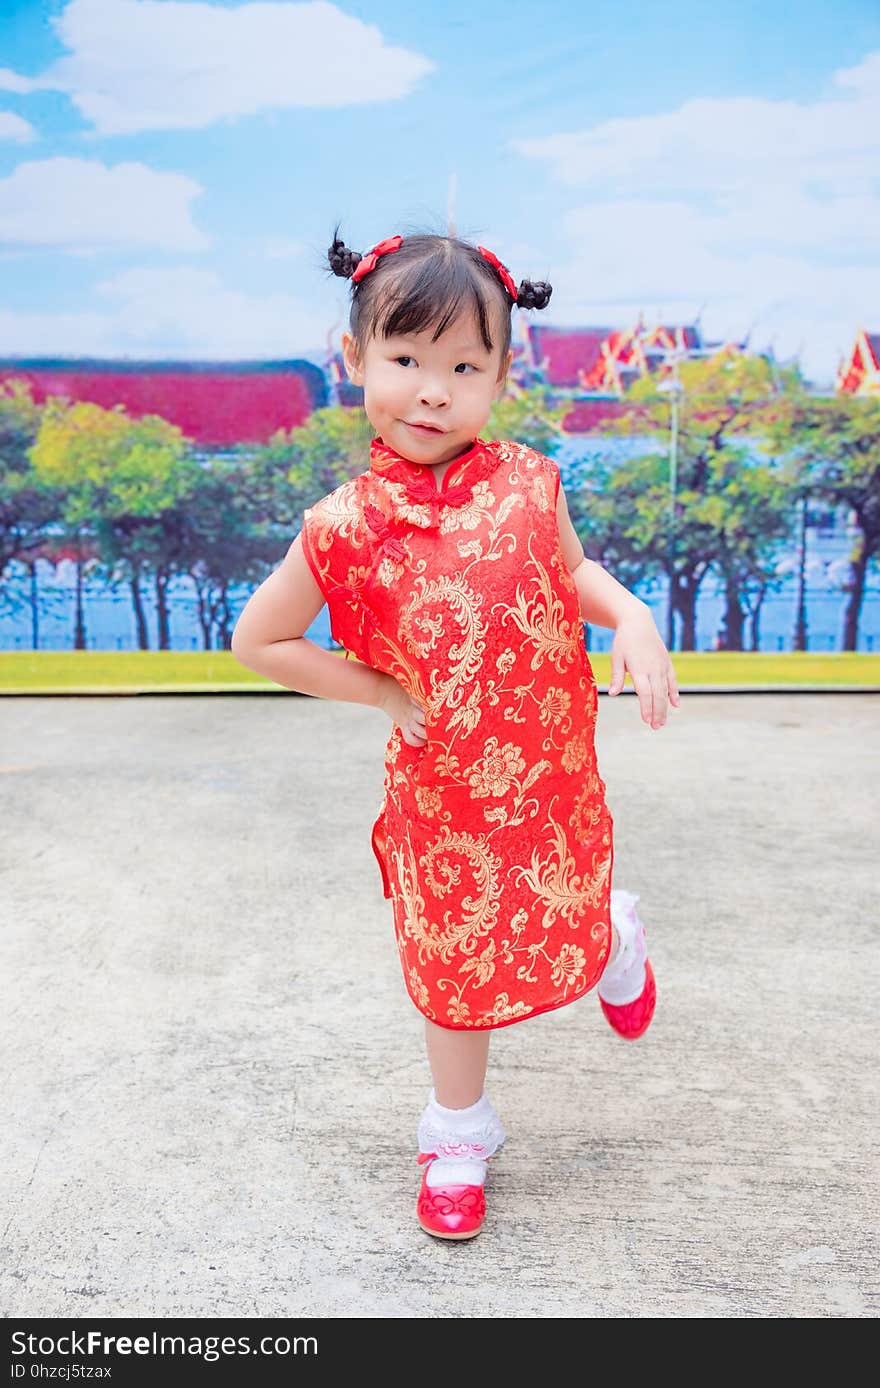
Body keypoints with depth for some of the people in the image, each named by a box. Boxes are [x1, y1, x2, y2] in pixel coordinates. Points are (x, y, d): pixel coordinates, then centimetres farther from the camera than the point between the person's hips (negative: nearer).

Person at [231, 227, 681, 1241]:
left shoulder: (525, 483, -9)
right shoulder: (348, 526, -16)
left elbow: (572, 569, 10)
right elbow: (258, 641, -6)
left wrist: (633, 619, -10)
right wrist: (387, 693, -10)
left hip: (556, 774, 2)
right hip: (443, 789, -1)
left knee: (566, 932, 20)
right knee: (454, 965, 14)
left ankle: (613, 940, 60)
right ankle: (458, 1132, 41)